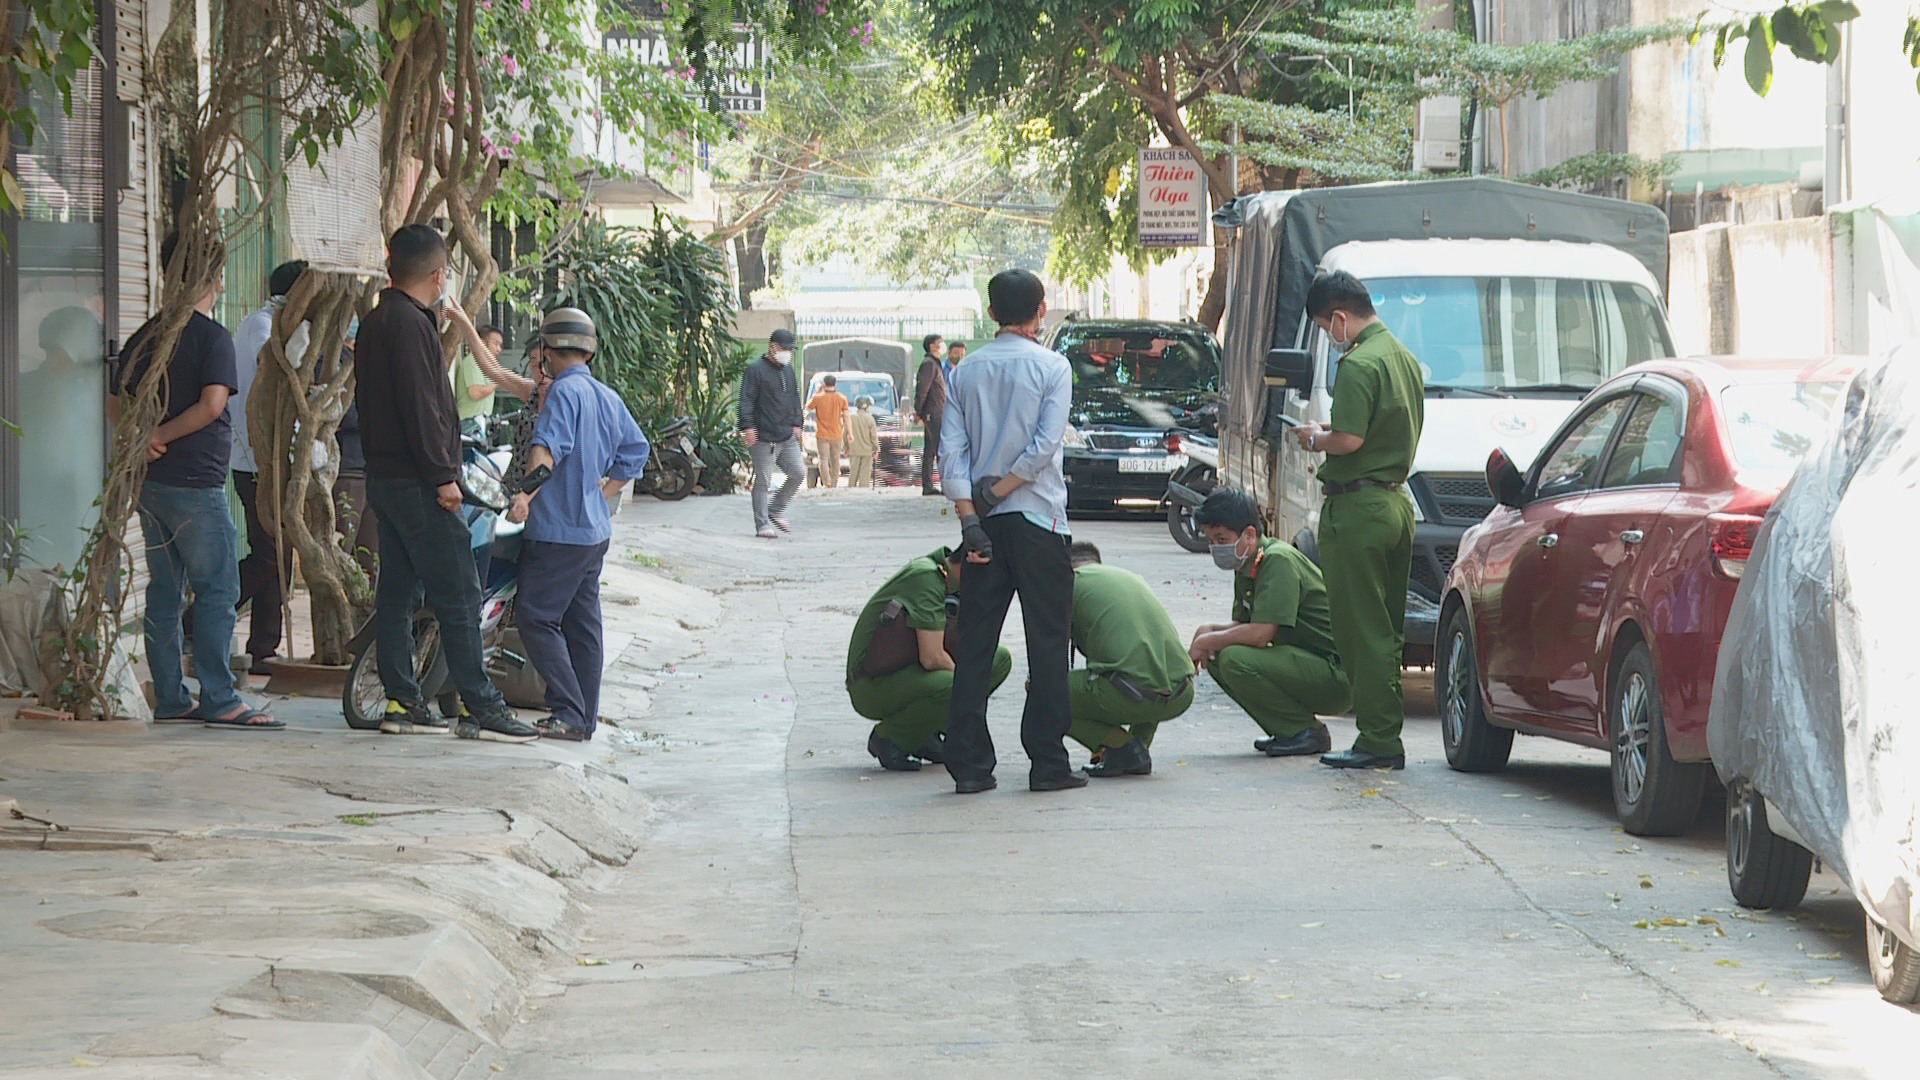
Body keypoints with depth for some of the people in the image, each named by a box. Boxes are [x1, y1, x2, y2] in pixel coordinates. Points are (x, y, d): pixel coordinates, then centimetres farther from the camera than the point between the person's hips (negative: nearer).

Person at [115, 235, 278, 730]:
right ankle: (219, 701, -6)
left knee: (165, 592, 10)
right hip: (196, 483, -7)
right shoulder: (212, 336, -10)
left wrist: (144, 438, -5)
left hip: (150, 483, 7)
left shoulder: (145, 335, 12)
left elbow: (117, 404, 11)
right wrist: (161, 437, -11)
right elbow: (211, 405, -21)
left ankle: (170, 699, 11)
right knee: (217, 591, -3)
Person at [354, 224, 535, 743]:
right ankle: (481, 706, -10)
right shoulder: (411, 325, -16)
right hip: (417, 482, -10)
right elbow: (420, 407, -20)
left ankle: (402, 703, 11)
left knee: (395, 592, 10)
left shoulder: (375, 322, 15)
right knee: (459, 595, -9)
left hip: (384, 477, 10)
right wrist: (443, 476, -19)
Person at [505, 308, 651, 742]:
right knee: (583, 624, 12)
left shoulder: (564, 391, -13)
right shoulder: (608, 398, 13)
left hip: (559, 531, -9)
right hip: (596, 531, 9)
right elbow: (635, 451, 19)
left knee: (538, 621, -7)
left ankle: (569, 714, -14)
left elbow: (549, 446, -28)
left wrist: (526, 493, -38)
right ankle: (586, 719, 14)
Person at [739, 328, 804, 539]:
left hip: (787, 437, 7)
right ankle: (763, 525, 1)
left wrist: (796, 424, 15)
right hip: (763, 438, -7)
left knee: (798, 472, 2)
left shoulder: (788, 370, 17)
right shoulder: (756, 369, -6)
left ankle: (775, 511, 17)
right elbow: (746, 400, -12)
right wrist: (748, 427, -20)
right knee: (763, 482, -3)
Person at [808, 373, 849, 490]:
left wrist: (818, 392, 11)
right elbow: (846, 416, -2)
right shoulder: (842, 398, -4)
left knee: (824, 460, -3)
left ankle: (827, 484, -19)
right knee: (835, 461, 13)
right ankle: (834, 485, 19)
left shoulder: (818, 398, -9)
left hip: (822, 435, -2)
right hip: (837, 435, 2)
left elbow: (808, 408, 9)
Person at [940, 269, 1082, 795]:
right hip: (1037, 517, -4)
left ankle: (969, 764, 2)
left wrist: (970, 516, -4)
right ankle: (1048, 763, -2)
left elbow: (951, 450, 0)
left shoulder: (968, 371, 8)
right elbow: (1047, 445, -13)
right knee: (1047, 642, 0)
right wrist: (997, 490, -6)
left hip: (985, 523, 4)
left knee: (975, 643, 5)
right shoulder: (1051, 366, -3)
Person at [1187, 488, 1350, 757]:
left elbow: (1260, 634, -26)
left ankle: (1307, 732, -9)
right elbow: (1244, 625, 20)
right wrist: (1208, 631, -1)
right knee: (1215, 656, 4)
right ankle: (1286, 731, 9)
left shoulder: (1279, 561, -19)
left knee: (1234, 660, -25)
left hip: (1336, 675, -10)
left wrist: (1207, 640, -12)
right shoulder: (1247, 567, 10)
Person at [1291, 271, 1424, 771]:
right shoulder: (1404, 357, 14)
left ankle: (1378, 740, -6)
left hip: (1356, 508, -10)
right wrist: (1331, 433, 16)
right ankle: (1386, 735, 16)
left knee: (1362, 630, -6)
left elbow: (1350, 440, -22)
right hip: (1396, 501, 10)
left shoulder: (1359, 365, -16)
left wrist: (1316, 438, -3)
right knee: (1386, 629, 13)